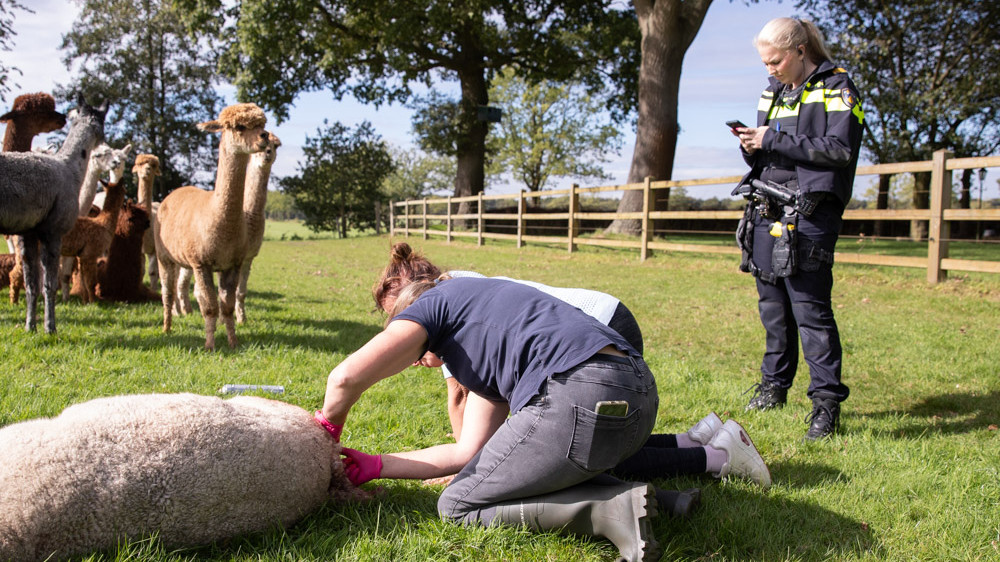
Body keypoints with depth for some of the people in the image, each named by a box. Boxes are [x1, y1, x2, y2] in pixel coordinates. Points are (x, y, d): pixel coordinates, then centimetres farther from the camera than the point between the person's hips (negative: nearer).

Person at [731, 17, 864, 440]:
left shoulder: (836, 87, -1)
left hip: (810, 212, -7)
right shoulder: (773, 90, 19)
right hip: (767, 210, 7)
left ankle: (827, 401, -4)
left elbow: (840, 148, -13)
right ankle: (775, 385, 25)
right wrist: (750, 147, -1)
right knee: (773, 305, 12)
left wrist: (773, 140, -14)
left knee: (809, 306, -10)